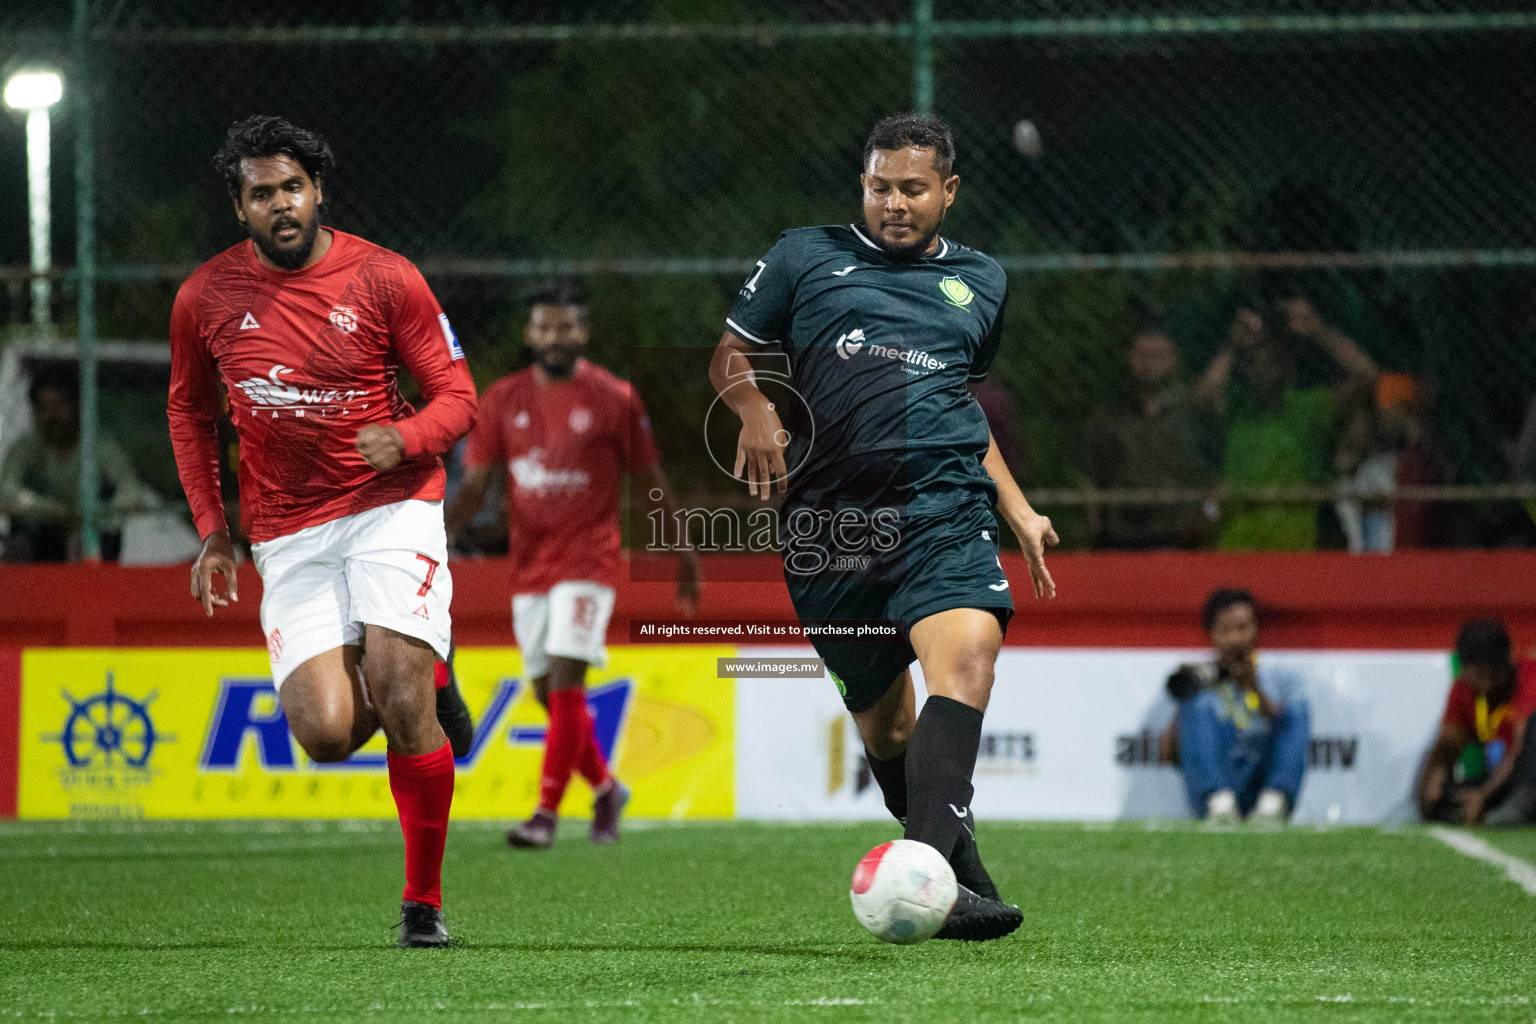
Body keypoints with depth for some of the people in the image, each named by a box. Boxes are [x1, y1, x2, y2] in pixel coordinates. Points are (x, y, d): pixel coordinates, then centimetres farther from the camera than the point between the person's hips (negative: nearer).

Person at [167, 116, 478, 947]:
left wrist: (405, 437, -22)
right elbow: (190, 410, 17)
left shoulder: (384, 280, -5)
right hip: (287, 531, 2)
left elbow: (458, 396, 0)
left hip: (391, 506, -2)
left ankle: (424, 900, -2)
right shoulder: (205, 298, 2)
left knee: (400, 703, -18)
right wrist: (211, 528, 10)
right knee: (326, 732, -13)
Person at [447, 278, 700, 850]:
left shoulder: (613, 399, -2)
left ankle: (547, 814, -15)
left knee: (566, 681, -16)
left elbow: (651, 480, 5)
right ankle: (605, 789, 30)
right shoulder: (503, 400, 5)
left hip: (587, 561, -4)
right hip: (529, 567, 4)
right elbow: (475, 484, 3)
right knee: (548, 691, 9)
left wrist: (684, 551, 8)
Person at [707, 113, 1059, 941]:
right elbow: (729, 356, 16)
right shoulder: (805, 257, 13)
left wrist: (1020, 513, 26)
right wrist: (757, 409, -5)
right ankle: (964, 872, 26)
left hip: (945, 507, 0)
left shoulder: (980, 282, 22)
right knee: (881, 718, 5)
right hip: (828, 521, 0)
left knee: (965, 653, -27)